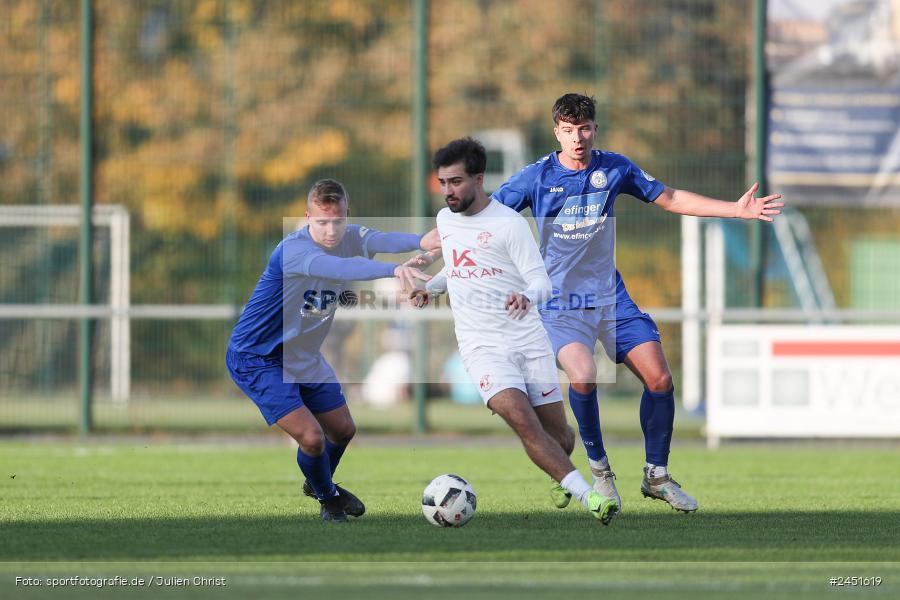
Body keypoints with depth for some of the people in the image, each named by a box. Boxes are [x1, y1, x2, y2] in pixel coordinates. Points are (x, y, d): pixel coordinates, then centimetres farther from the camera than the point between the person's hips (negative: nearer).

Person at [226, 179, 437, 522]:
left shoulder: (351, 239, -9)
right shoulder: (293, 250, -31)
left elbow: (381, 240, -32)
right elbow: (336, 267, -51)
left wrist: (420, 241, -56)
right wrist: (393, 270, -67)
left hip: (304, 357, 8)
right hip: (257, 358, -8)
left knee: (343, 430, 18)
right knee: (311, 437, -17)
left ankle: (318, 484, 49)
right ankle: (328, 498, 15)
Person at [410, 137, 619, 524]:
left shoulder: (509, 223, -7)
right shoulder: (444, 220, 11)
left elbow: (541, 282, -9)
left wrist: (527, 296, -32)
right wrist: (429, 288, 11)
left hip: (528, 341, -2)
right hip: (482, 346, 2)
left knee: (558, 434, 2)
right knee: (522, 420, -24)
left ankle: (560, 477, 38)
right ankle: (588, 497, -28)